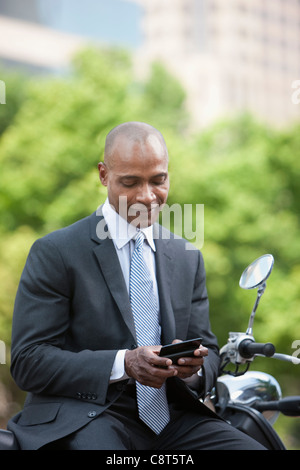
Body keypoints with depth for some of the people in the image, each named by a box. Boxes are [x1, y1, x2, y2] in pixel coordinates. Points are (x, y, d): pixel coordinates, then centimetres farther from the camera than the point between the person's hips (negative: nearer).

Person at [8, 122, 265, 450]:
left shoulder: (188, 259, 17)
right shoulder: (55, 253, -1)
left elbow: (207, 349, 16)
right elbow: (28, 361, -7)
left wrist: (194, 365, -10)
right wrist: (123, 364, -21)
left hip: (172, 417, 6)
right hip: (83, 418, -5)